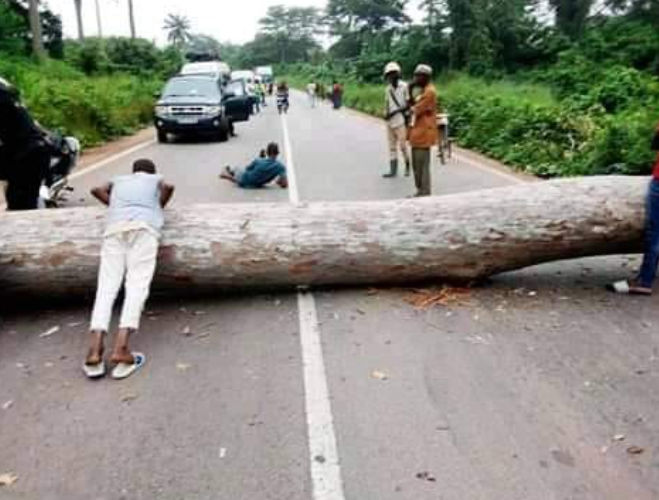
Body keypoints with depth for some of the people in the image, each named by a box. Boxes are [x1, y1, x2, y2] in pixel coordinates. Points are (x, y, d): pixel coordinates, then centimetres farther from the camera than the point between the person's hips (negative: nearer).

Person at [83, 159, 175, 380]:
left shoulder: (119, 179, 38)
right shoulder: (156, 179, 31)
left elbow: (97, 190, 24)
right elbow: (169, 187, 11)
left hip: (115, 225, 2)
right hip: (144, 225, -2)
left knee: (107, 284, -6)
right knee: (137, 284, -12)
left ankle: (95, 349, -23)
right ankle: (121, 347, -30)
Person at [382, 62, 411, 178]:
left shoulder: (404, 87, -7)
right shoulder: (388, 89, 11)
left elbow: (408, 104, -8)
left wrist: (395, 112, -16)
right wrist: (386, 114, -4)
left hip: (401, 121, -6)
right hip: (390, 121, 6)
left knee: (403, 145, -7)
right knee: (392, 146, 7)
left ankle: (408, 166, 14)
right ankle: (393, 170, 12)